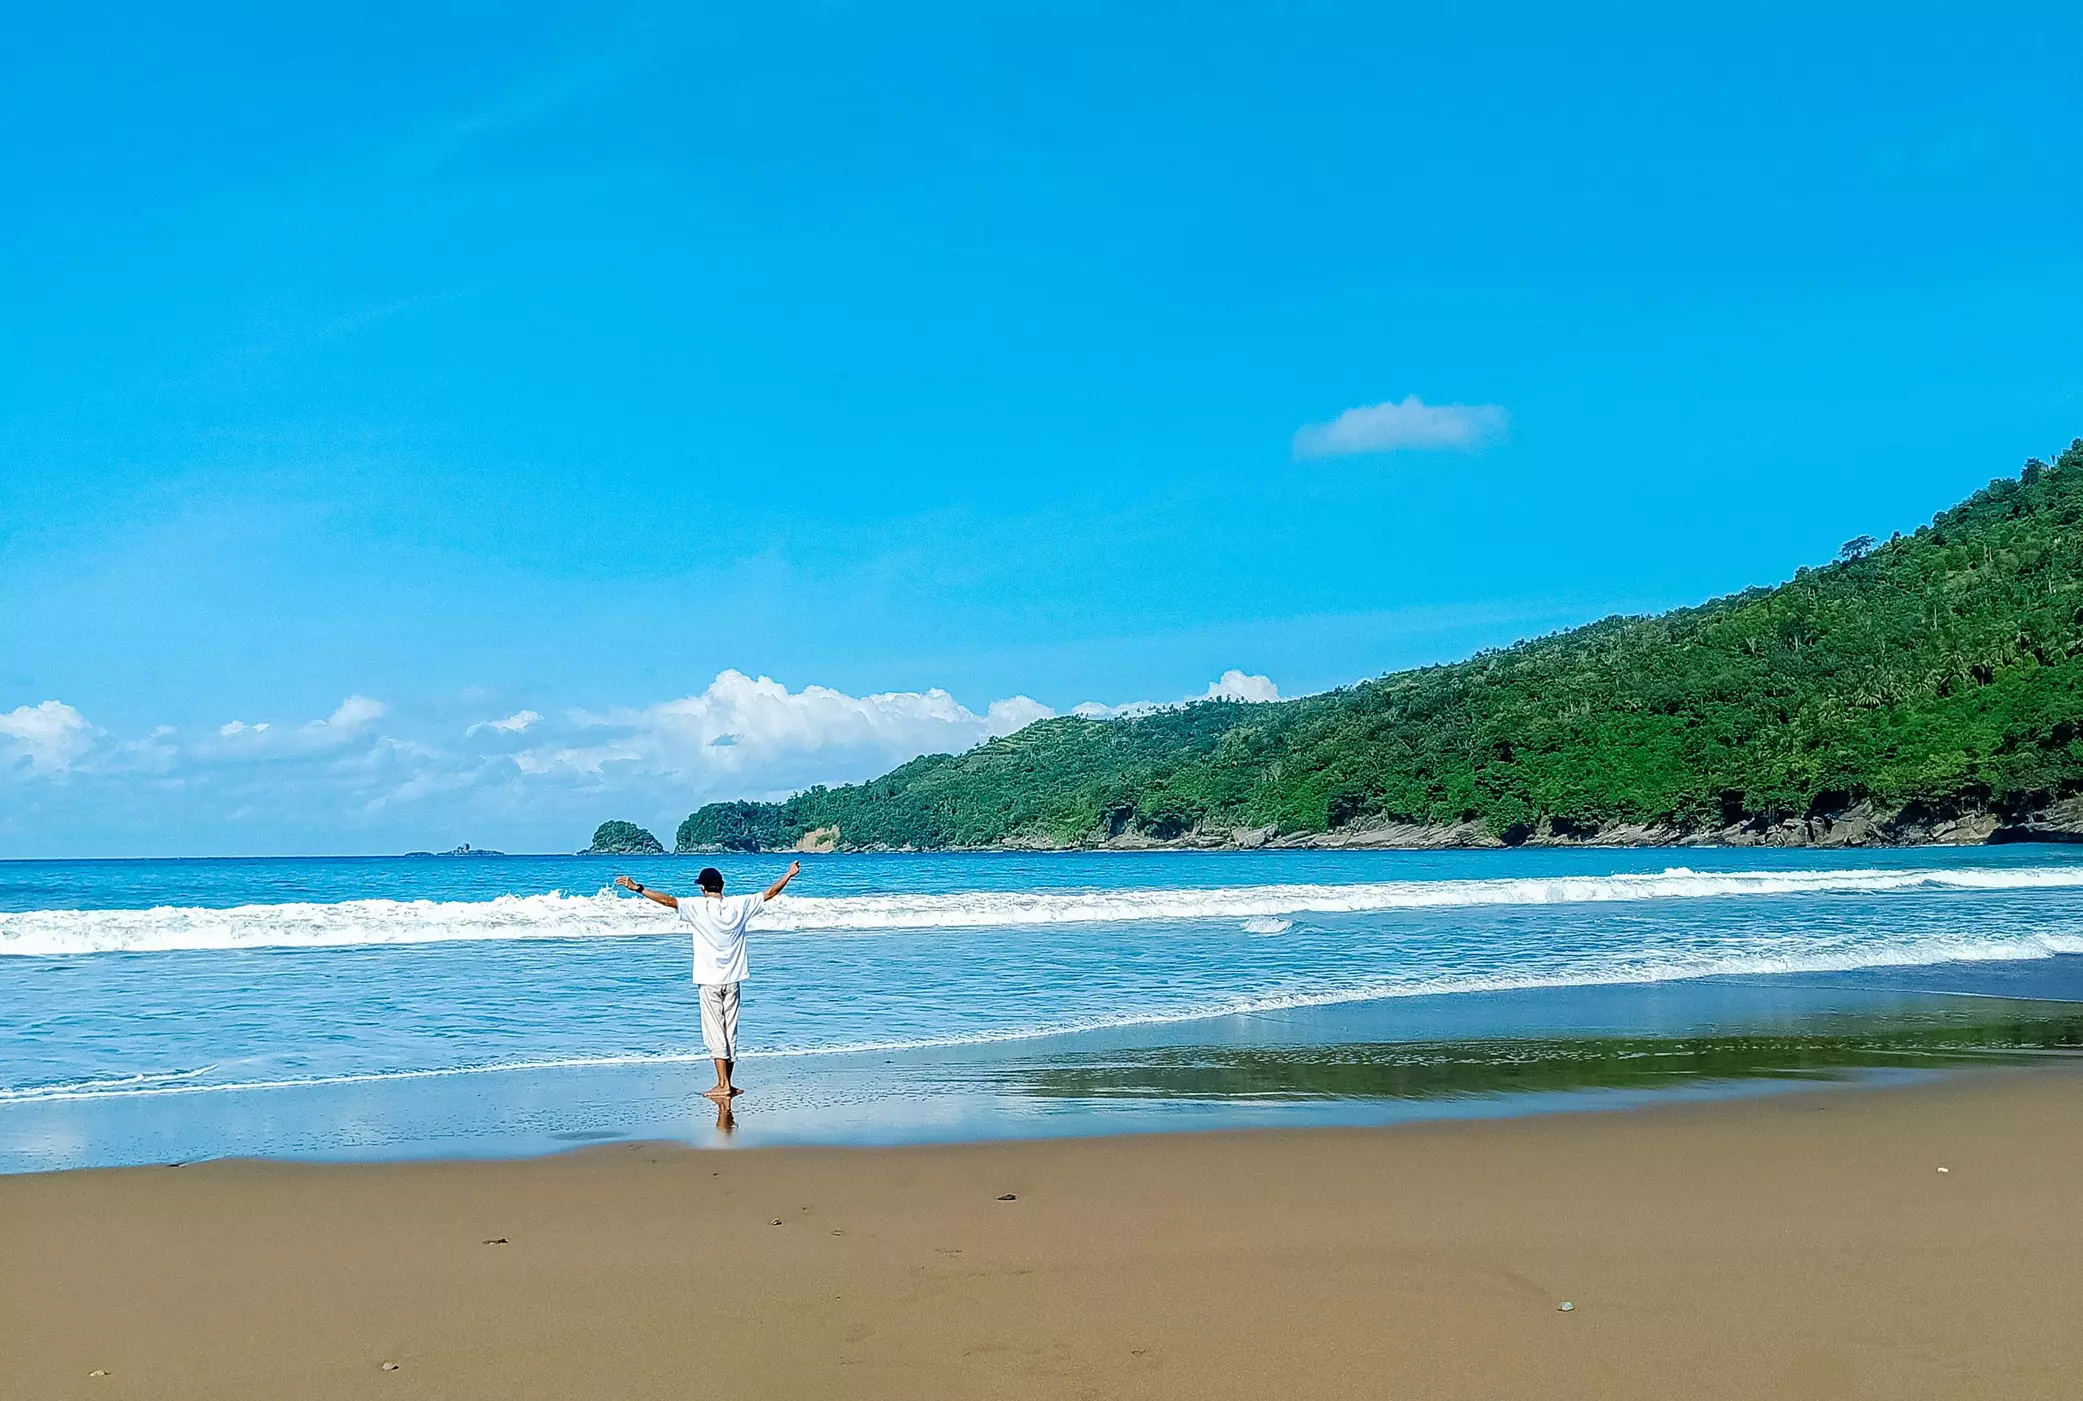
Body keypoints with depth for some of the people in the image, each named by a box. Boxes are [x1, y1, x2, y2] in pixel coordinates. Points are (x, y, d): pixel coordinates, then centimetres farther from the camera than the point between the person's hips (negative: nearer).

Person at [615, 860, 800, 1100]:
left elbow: (668, 900, -18)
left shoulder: (697, 907, -9)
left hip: (710, 980, -4)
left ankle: (723, 1084, -8)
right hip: (732, 980, 4)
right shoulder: (739, 906, 1)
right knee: (731, 1031, 10)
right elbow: (769, 894, 12)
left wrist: (637, 888, -17)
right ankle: (727, 1084, 15)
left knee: (714, 1031, -2)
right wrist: (789, 875, 26)